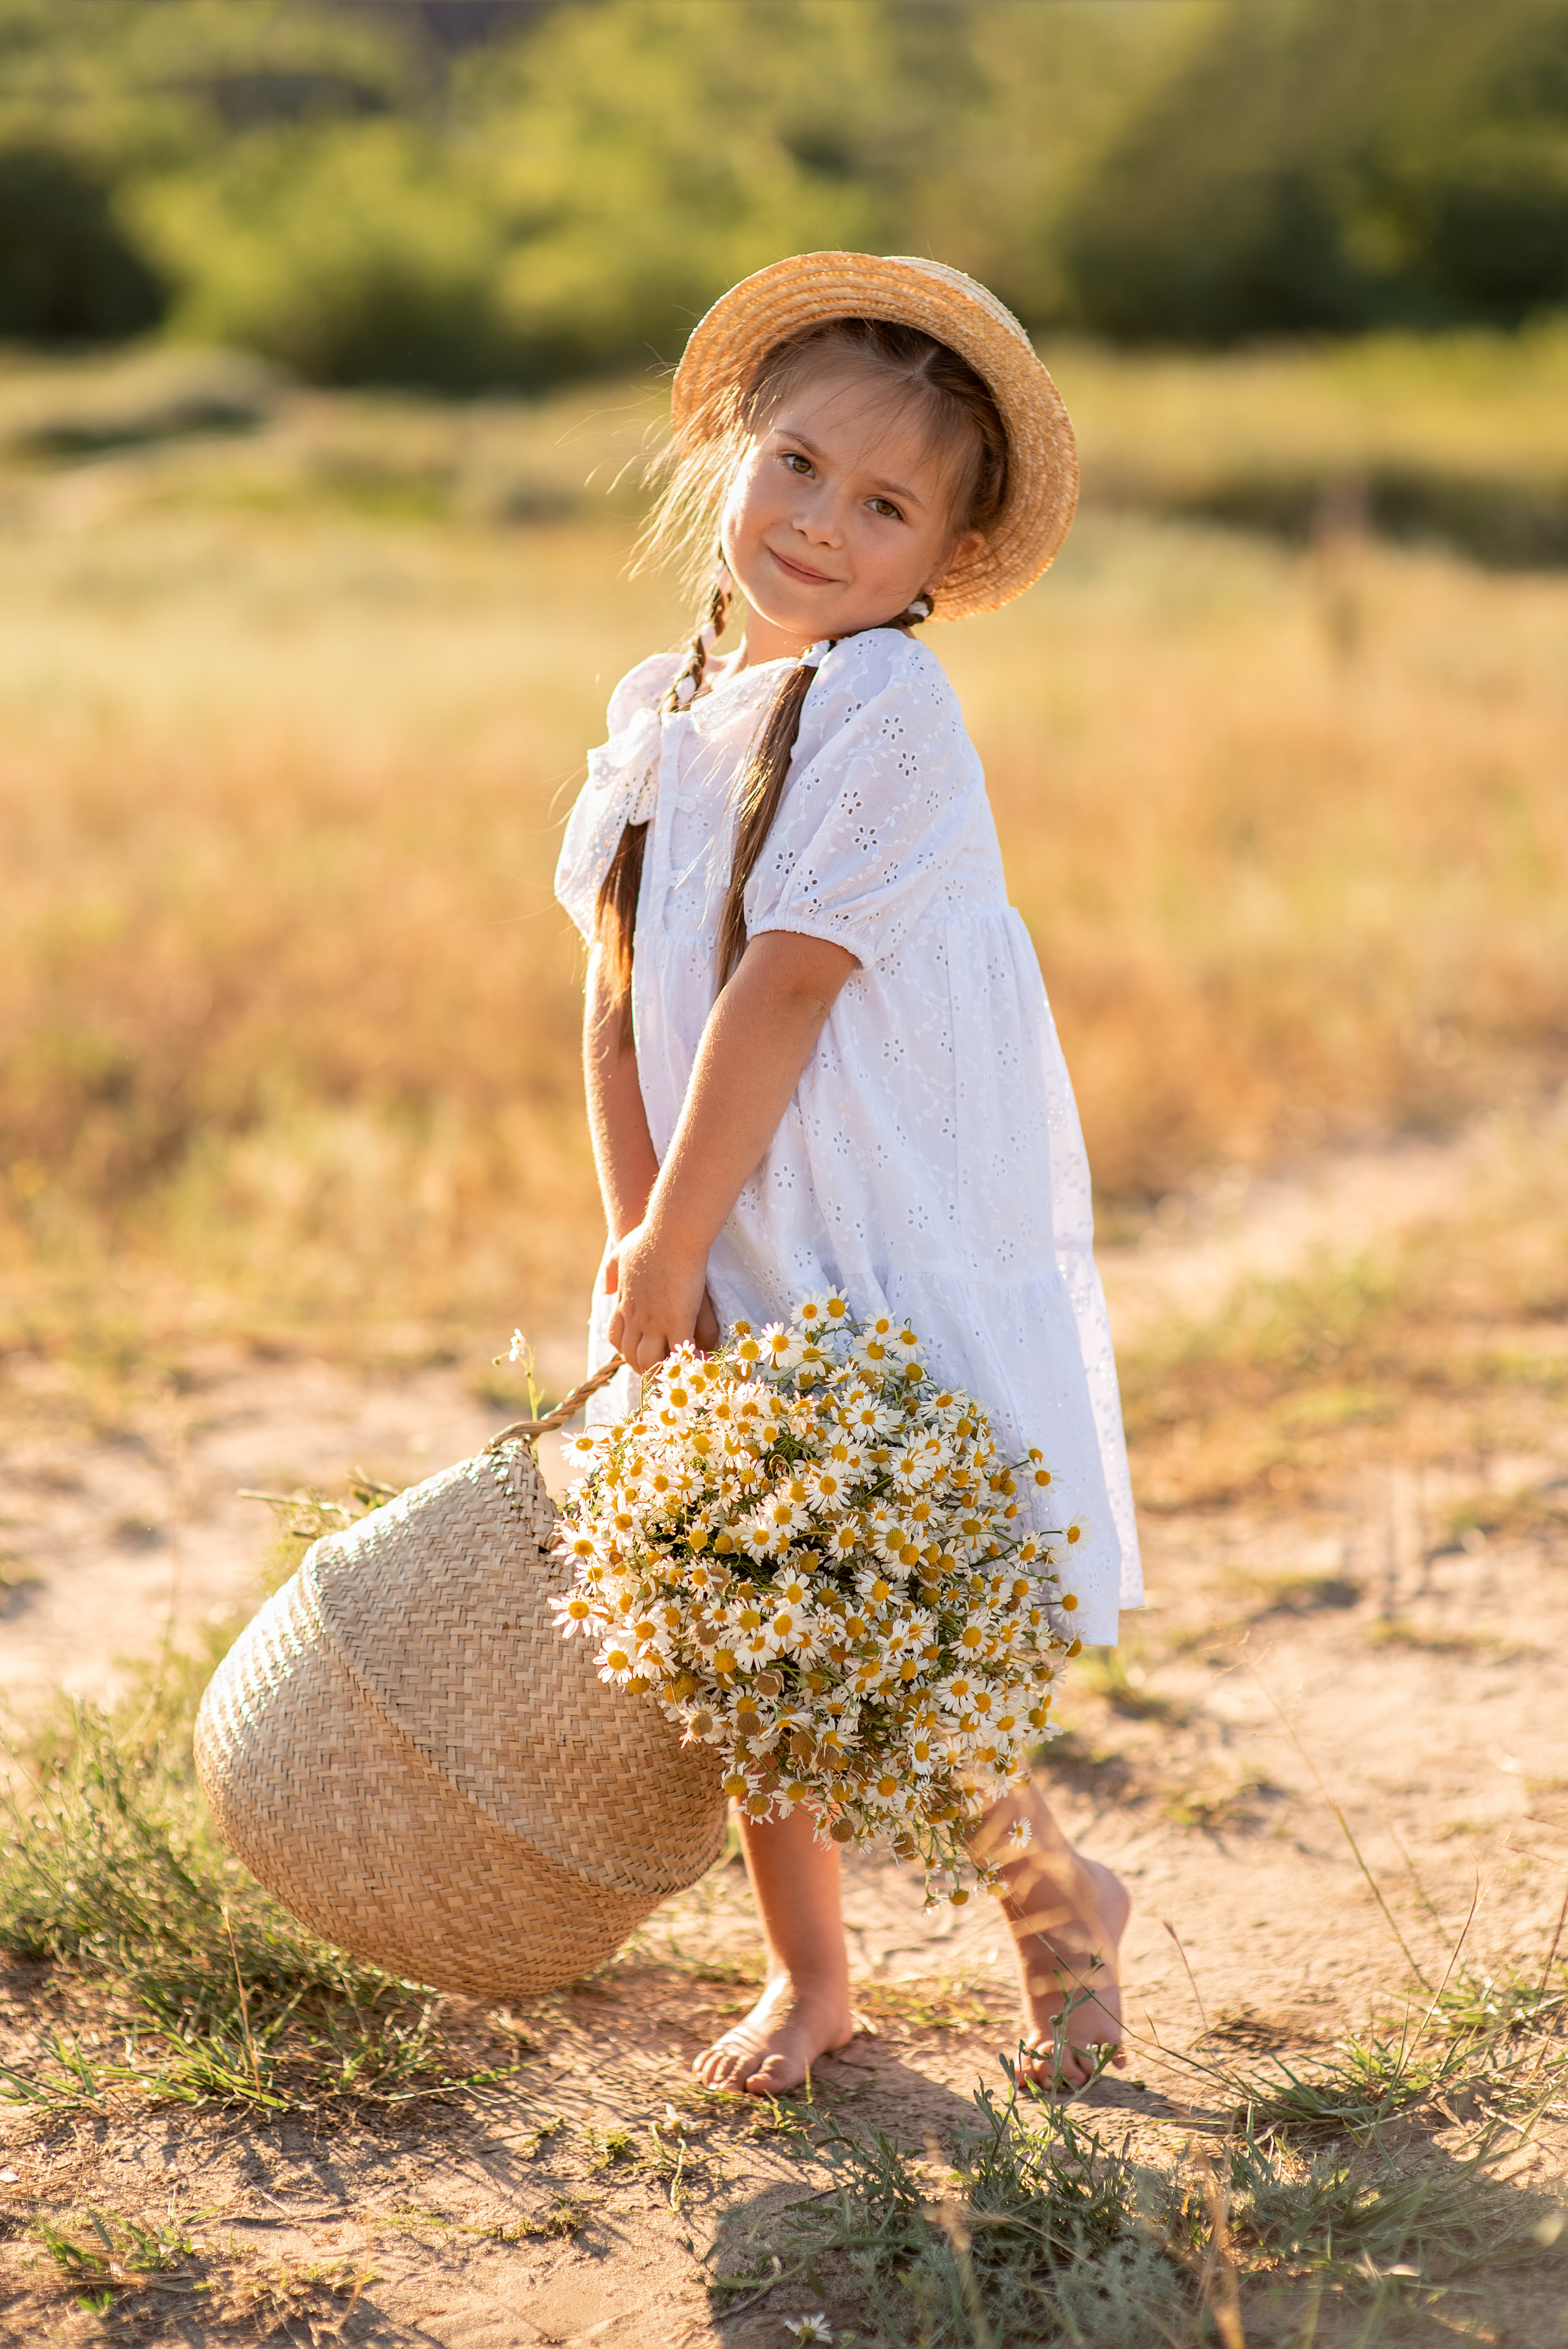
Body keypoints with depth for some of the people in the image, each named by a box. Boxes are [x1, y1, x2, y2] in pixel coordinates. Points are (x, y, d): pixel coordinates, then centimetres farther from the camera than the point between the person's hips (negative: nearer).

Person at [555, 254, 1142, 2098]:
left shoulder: (888, 710, -16)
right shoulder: (660, 712, 7)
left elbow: (781, 993, -18)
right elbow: (614, 993, 4)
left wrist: (667, 1259, -17)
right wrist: (636, 1241, -6)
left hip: (905, 1251, -6)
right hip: (733, 1258, 7)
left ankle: (1052, 1887, 24)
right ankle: (806, 1974, 28)